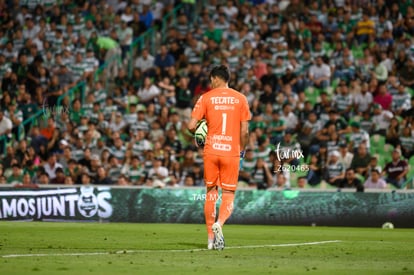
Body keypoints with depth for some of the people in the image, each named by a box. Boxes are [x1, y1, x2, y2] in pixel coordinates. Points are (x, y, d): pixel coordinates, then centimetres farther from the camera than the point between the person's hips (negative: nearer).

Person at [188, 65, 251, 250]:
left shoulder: (206, 98, 0)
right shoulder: (240, 99, 3)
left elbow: (191, 126, -5)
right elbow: (244, 131, 1)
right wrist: (242, 150, 15)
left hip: (211, 151, 0)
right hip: (232, 152, 0)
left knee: (211, 193, 13)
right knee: (228, 196, 5)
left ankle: (211, 238, 13)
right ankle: (219, 223, -25)